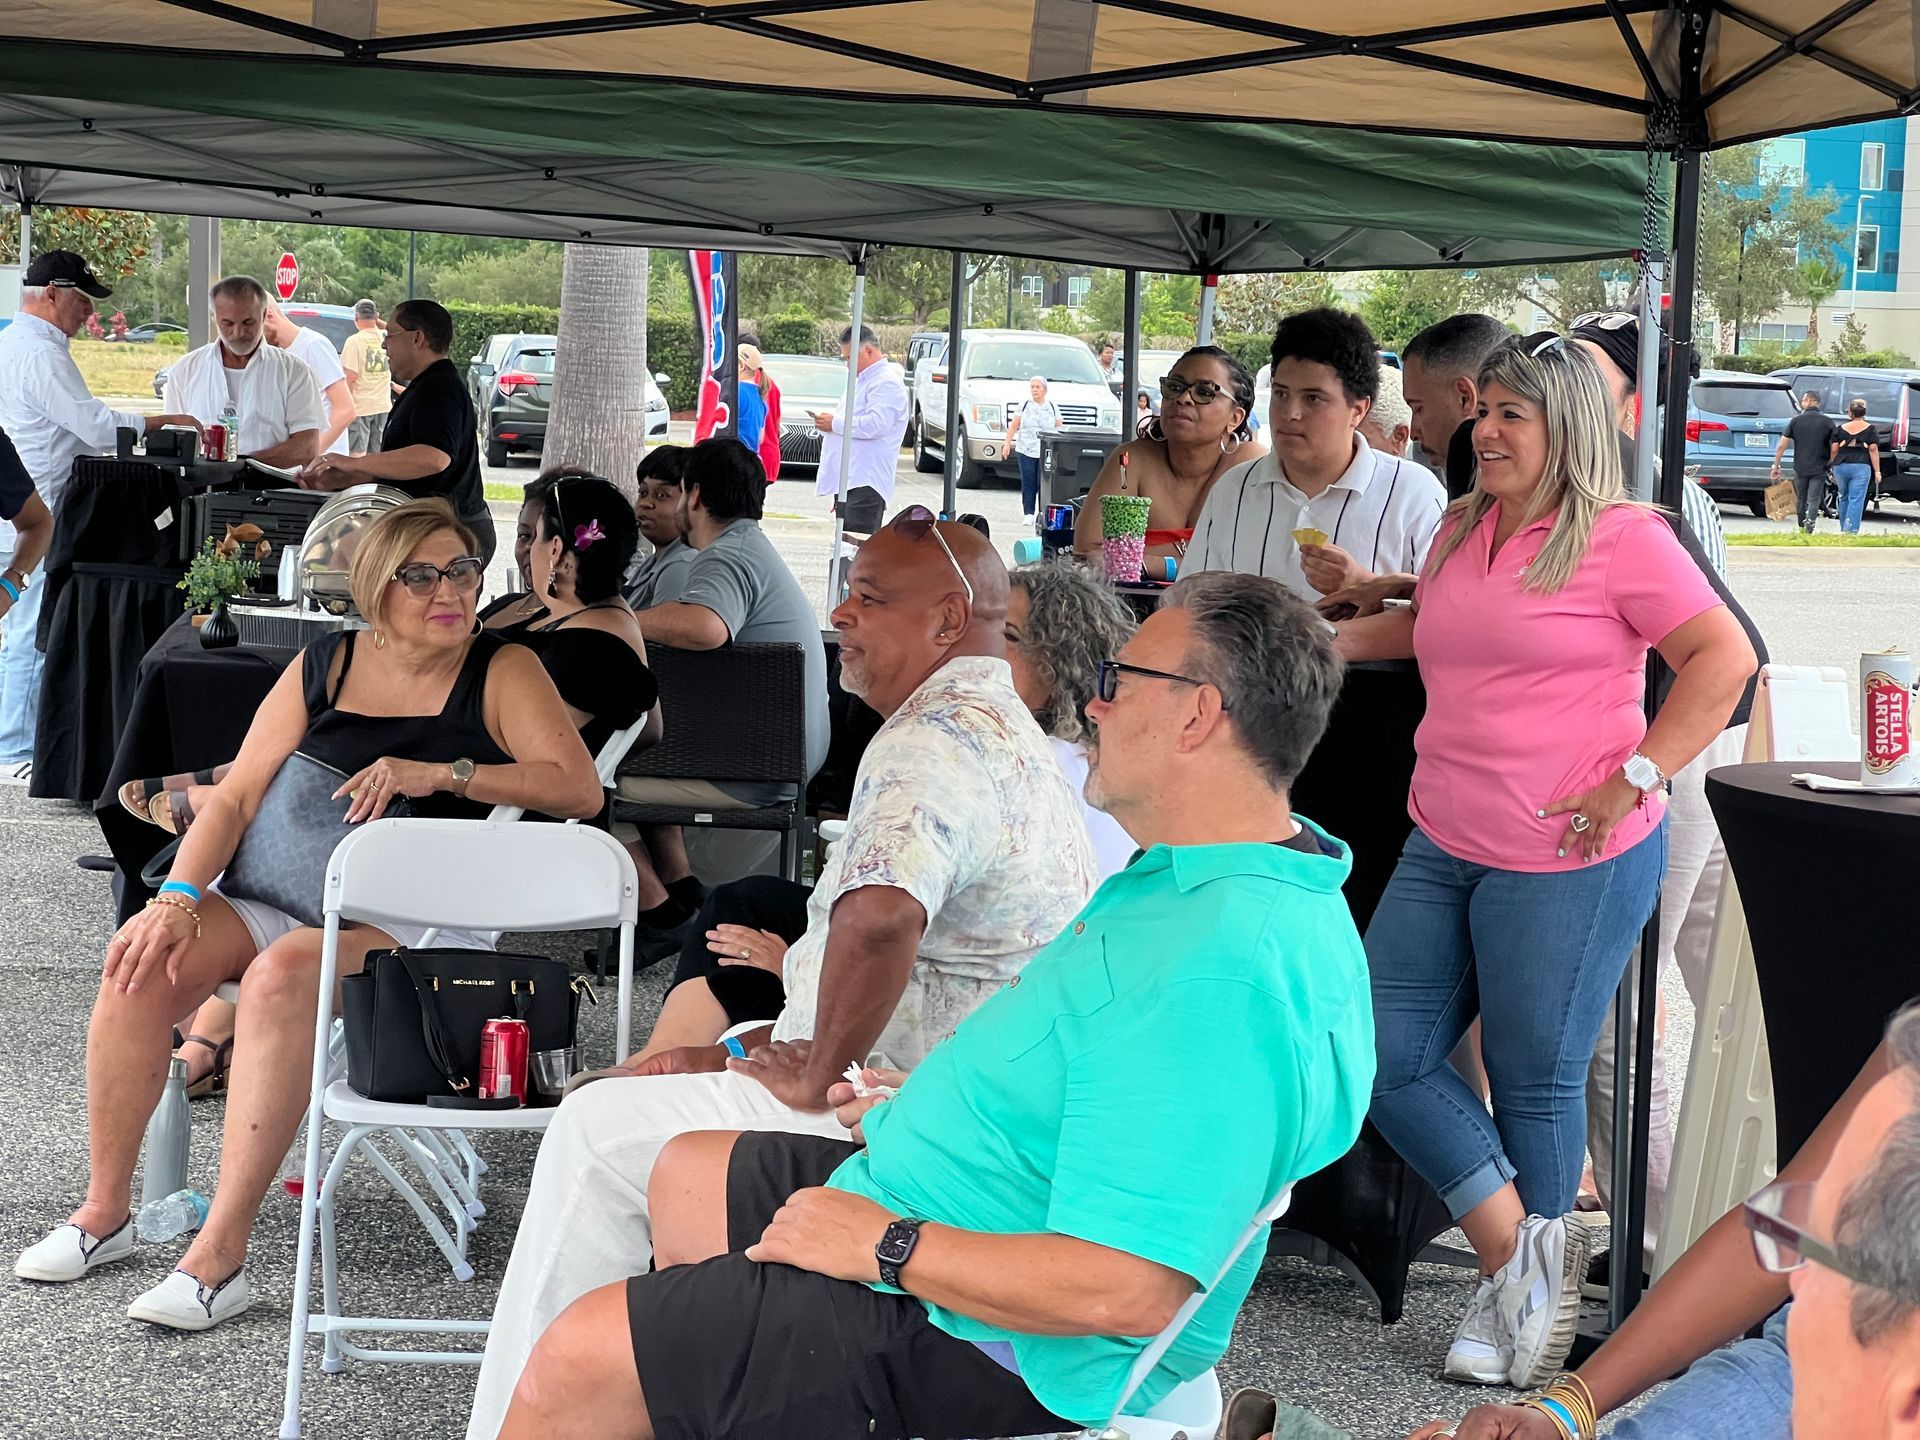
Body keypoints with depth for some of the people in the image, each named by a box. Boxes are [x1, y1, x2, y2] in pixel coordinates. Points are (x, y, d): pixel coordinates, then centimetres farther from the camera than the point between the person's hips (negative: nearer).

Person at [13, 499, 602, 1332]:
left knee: (285, 973, -35)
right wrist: (179, 896, -10)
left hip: (417, 923, -4)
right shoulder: (324, 668, 12)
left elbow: (580, 789, -10)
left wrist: (441, 774, -17)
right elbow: (237, 797, 7)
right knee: (143, 956, -21)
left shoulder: (503, 673, 3)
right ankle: (104, 1213, -8)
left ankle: (220, 1255, -34)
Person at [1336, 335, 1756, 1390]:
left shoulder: (1622, 538, -9)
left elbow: (1724, 657, -11)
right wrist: (1338, 637, 20)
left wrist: (1633, 779, -15)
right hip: (1442, 848, 8)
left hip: (1568, 862, -8)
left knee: (1534, 1080, 4)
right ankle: (1517, 1251, 13)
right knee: (1384, 1055, 3)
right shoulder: (1460, 530, 13)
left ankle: (1519, 1289, 22)